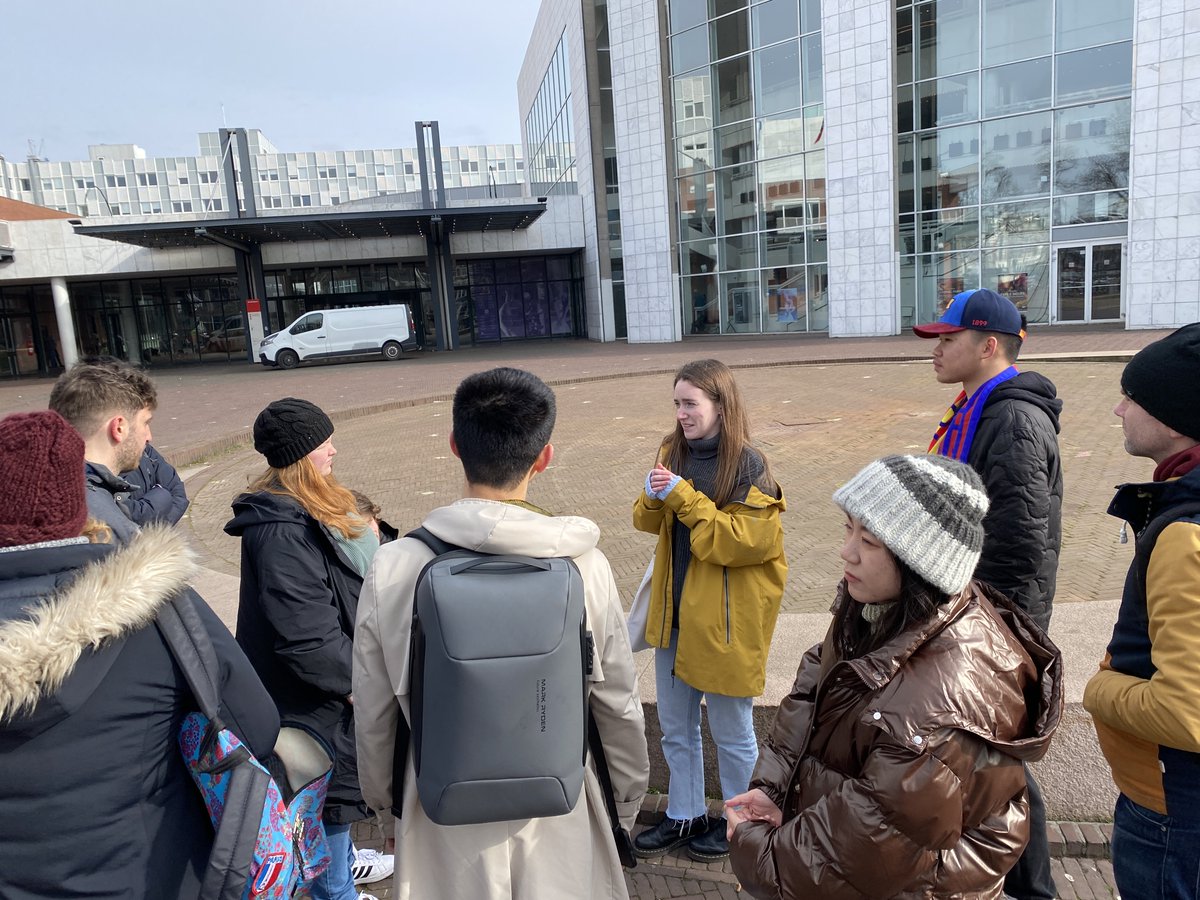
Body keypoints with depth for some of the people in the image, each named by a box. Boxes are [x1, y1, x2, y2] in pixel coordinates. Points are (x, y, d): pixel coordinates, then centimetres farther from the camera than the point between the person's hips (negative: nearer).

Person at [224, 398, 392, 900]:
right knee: (333, 785, 10)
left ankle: (340, 859, 47)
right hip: (317, 696, -10)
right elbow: (305, 636, -29)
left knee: (336, 781, 26)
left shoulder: (309, 510, 4)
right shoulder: (282, 531, -29)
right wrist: (353, 681, -19)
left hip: (335, 684, 10)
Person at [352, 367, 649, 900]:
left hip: (444, 817, 0)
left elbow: (373, 712, -5)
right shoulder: (583, 564, -18)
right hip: (559, 815, 0)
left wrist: (383, 797, 15)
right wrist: (627, 800, 12)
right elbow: (619, 705, -7)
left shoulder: (393, 568, -18)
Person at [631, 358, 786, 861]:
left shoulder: (748, 466, -17)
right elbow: (650, 523, 7)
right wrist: (653, 497, -15)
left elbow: (745, 540, -23)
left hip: (727, 620, -6)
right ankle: (685, 816, 40)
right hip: (675, 613, 6)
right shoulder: (673, 453, 1)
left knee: (731, 731, 14)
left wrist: (684, 496, -24)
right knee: (675, 727, 19)